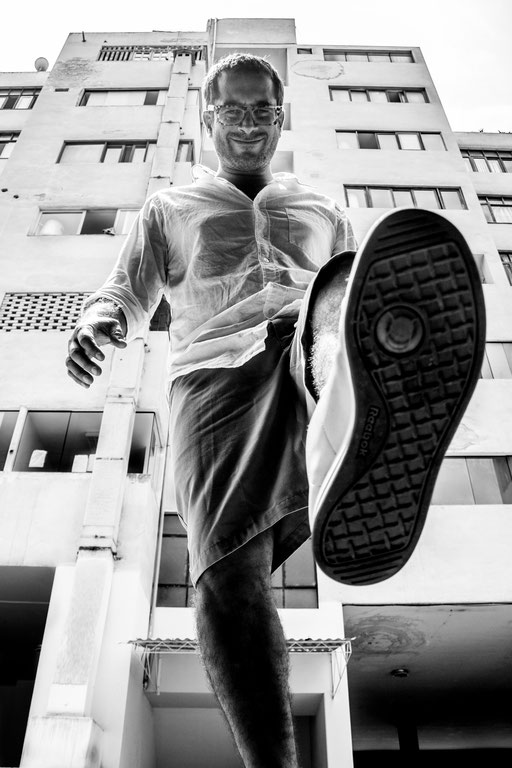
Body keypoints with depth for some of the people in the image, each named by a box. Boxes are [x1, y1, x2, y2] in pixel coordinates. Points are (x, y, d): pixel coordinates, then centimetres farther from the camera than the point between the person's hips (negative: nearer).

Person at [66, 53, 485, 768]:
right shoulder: (169, 209, 31)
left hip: (311, 357, 0)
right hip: (215, 374, 1)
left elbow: (361, 289, 31)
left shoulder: (324, 212, 34)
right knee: (226, 573, -24)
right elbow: (125, 294, 23)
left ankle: (355, 461, -71)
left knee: (350, 287, -37)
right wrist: (97, 323, -3)